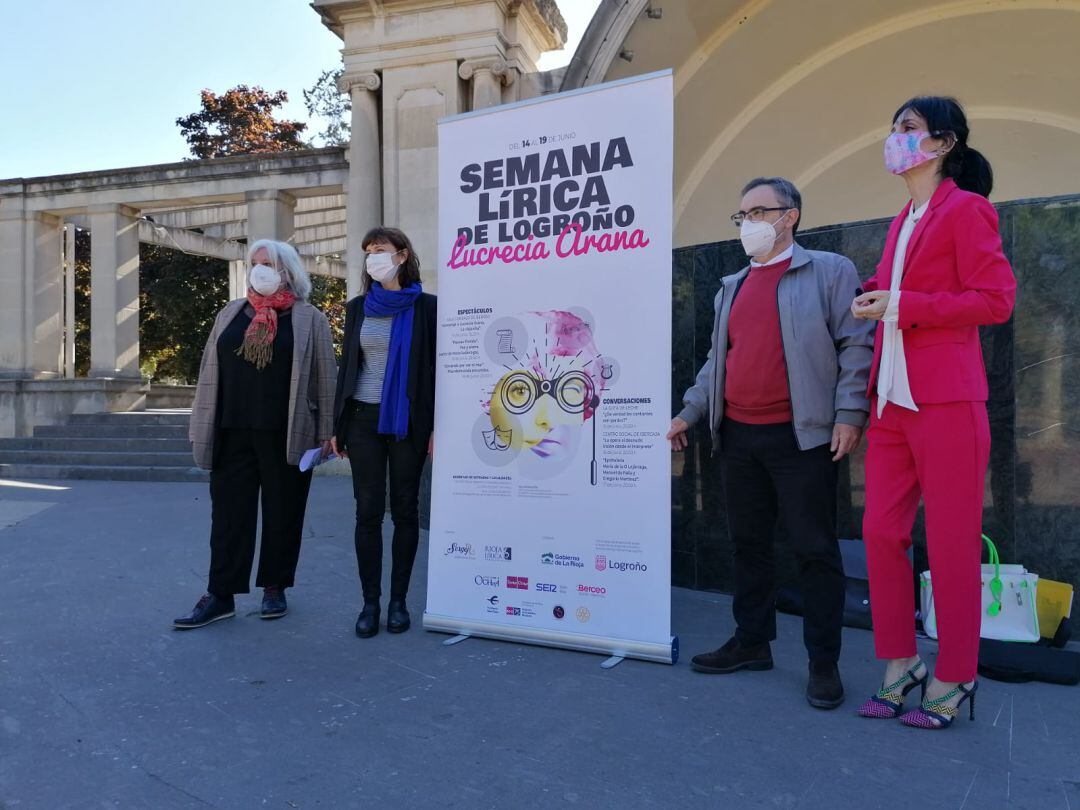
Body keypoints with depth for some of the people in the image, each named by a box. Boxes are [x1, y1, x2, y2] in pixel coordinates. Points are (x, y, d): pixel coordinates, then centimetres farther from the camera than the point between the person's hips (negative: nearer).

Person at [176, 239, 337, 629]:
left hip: (286, 436, -3)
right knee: (229, 512, 4)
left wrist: (326, 431, -5)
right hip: (232, 434, 3)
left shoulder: (310, 319, 3)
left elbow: (324, 378, -1)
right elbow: (210, 372, 13)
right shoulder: (231, 314, 14)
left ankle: (275, 589, 21)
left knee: (282, 513, 7)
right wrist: (202, 426, 8)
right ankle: (220, 595, 12)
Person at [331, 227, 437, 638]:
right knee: (368, 511, 2)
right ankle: (370, 601, 11)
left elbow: (435, 366, -2)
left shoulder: (426, 306, -1)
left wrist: (436, 426, -7)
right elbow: (347, 365, 10)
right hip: (364, 419, 2)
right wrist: (338, 425, 7)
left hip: (408, 420, -2)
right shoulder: (358, 307, 8)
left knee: (405, 509, 5)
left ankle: (398, 600, 15)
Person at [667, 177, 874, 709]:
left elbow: (856, 345, -5)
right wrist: (690, 412, 14)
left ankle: (824, 661, 11)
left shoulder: (829, 271, 1)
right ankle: (751, 642, 25)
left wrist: (849, 413, -14)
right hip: (737, 436, 6)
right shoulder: (732, 287, 18)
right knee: (748, 543, 12)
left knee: (814, 547, 0)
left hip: (802, 435, -6)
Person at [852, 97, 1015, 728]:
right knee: (881, 533, 6)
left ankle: (953, 679, 16)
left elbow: (996, 298, -12)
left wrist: (902, 306, -15)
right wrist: (874, 302, 7)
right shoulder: (903, 223, 20)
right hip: (892, 402, 8)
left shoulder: (966, 210, -3)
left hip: (946, 402, -7)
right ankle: (901, 666, 20)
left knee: (952, 545, 2)